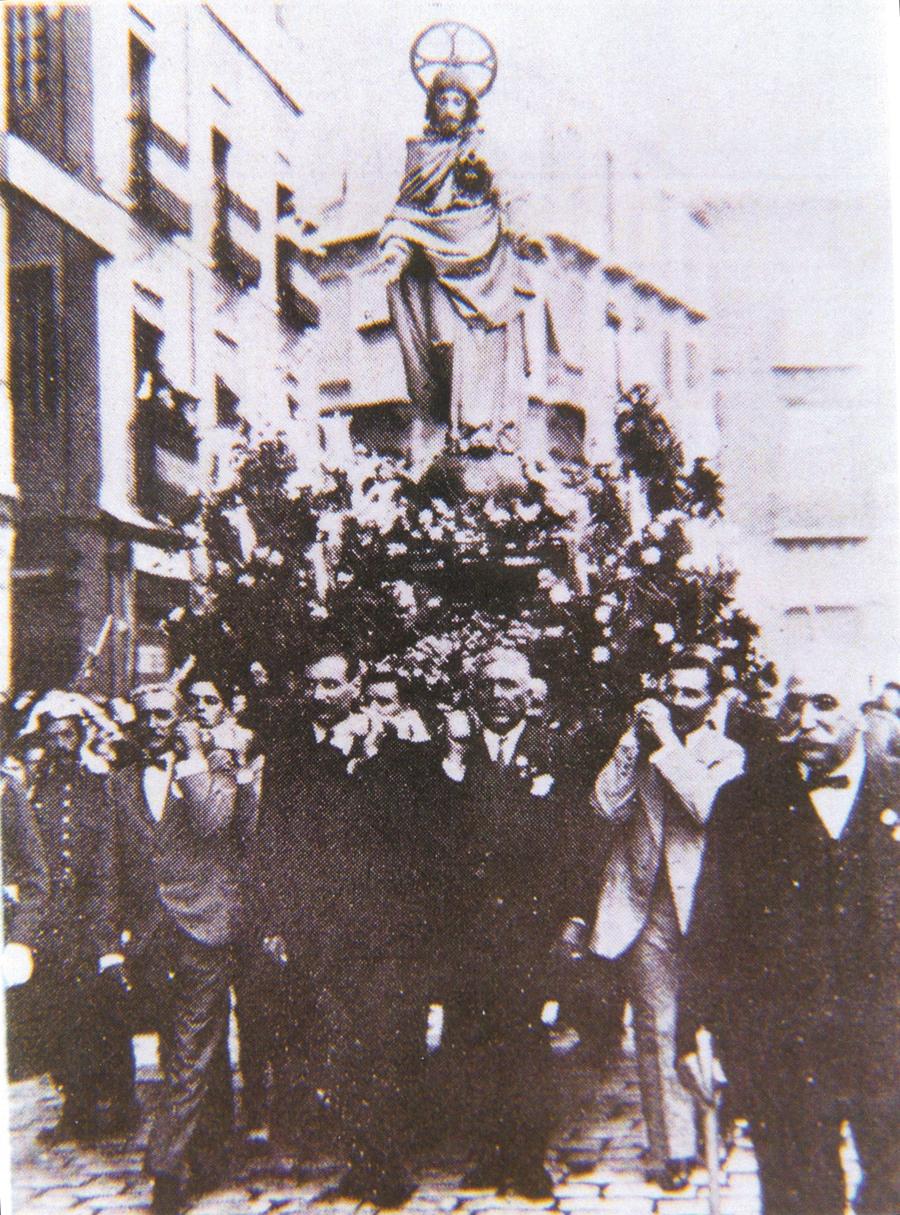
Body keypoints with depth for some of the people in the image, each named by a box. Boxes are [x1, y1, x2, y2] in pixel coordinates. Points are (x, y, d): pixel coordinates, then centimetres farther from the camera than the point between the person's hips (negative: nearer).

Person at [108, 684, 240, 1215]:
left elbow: (212, 823, -18)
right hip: (150, 939, 4)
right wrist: (125, 929, 10)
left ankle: (168, 1169, -3)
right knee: (202, 1055, 14)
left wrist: (195, 757, -11)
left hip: (202, 931, -4)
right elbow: (124, 862, 15)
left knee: (191, 1056, -7)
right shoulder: (122, 783, 13)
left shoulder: (213, 773, 3)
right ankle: (208, 1156, 26)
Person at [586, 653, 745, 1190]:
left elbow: (709, 808, -18)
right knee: (656, 1030, 1)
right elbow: (608, 805, -3)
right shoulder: (640, 745, 10)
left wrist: (669, 743, -17)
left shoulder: (726, 753, 1)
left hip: (698, 905, -2)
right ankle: (671, 1148, 8)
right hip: (644, 908, 2)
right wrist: (635, 742, -10)